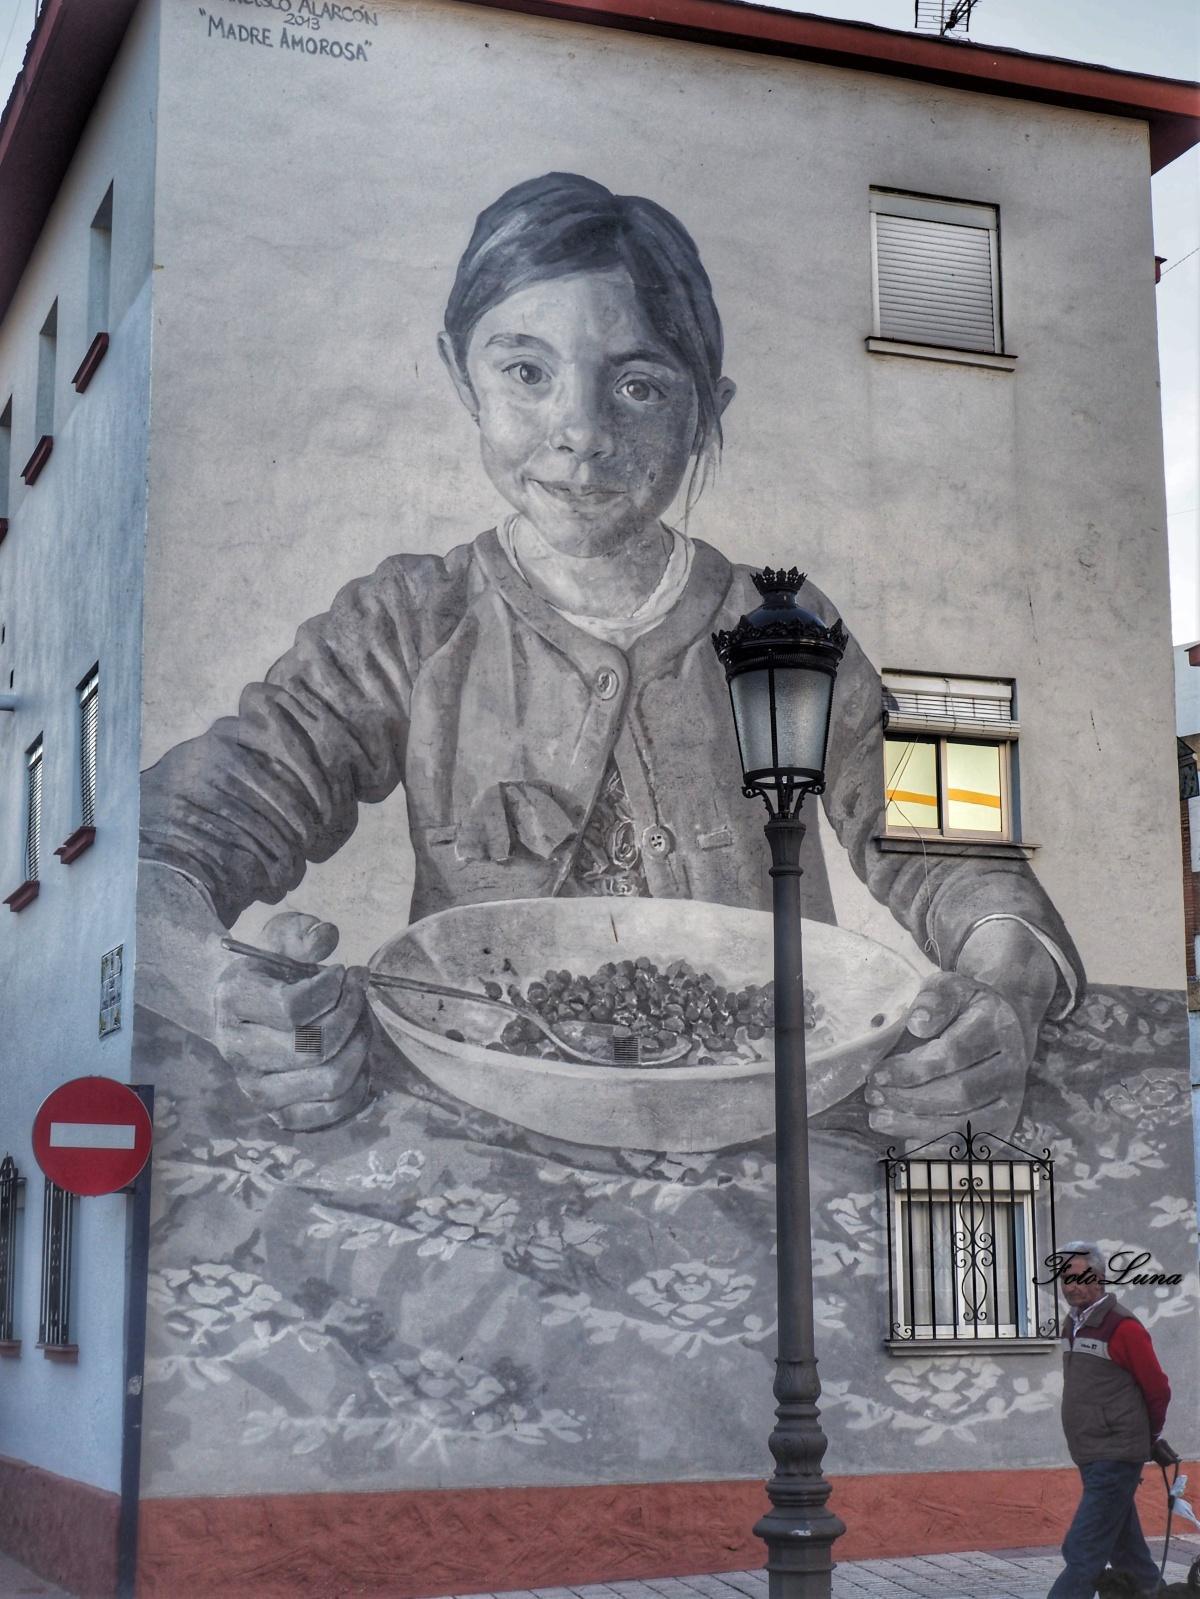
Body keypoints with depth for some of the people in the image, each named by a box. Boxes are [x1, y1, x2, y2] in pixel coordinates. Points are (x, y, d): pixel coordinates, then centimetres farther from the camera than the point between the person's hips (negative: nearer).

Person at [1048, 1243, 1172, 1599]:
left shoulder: (1123, 1327, -13)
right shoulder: (1073, 1324, 12)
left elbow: (1157, 1389, -8)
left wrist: (1151, 1436, 6)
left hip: (1116, 1459, -8)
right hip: (1090, 1459, 8)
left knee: (1083, 1553, -12)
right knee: (1125, 1553, 17)